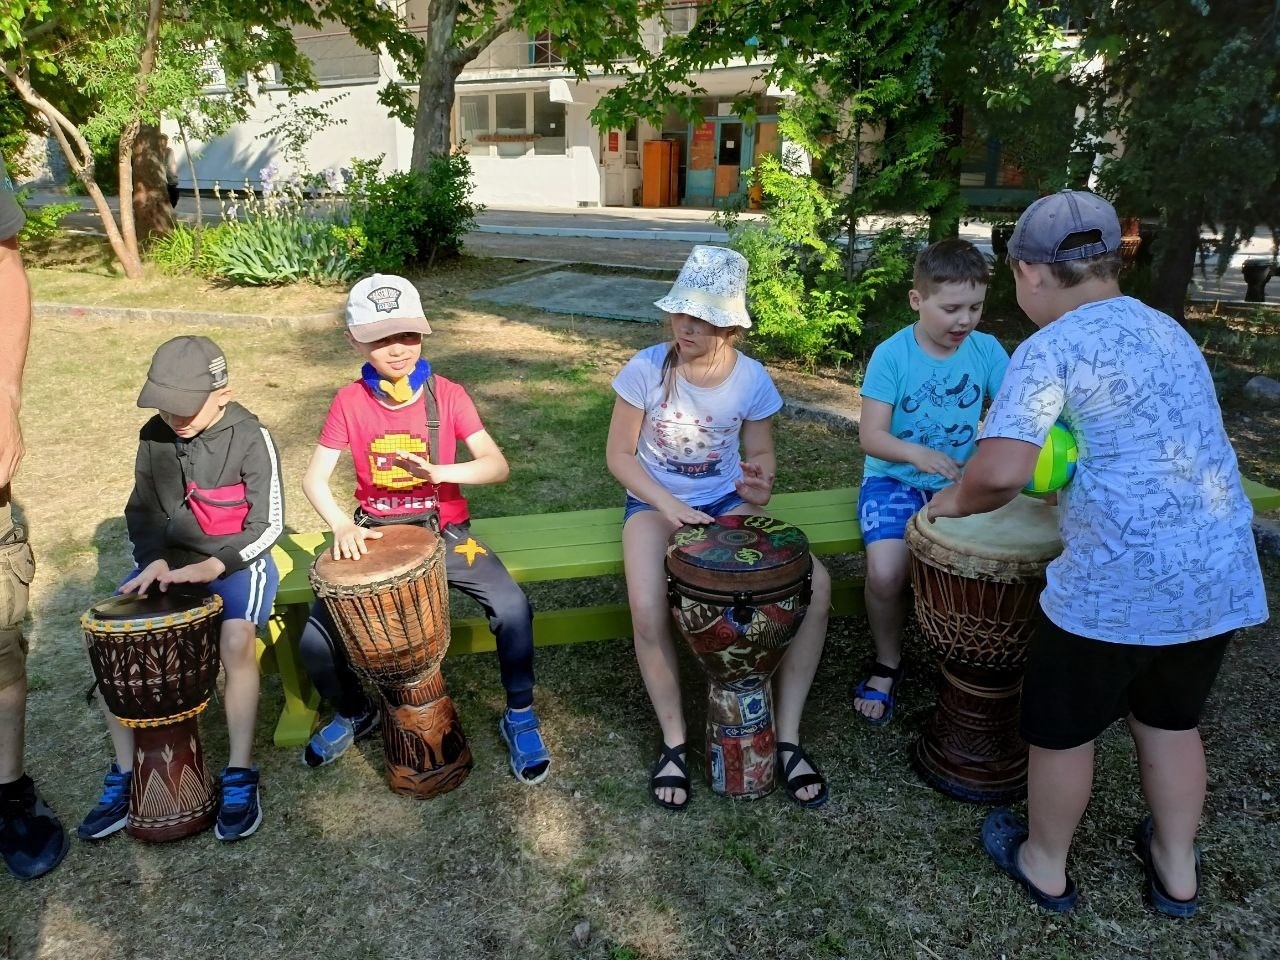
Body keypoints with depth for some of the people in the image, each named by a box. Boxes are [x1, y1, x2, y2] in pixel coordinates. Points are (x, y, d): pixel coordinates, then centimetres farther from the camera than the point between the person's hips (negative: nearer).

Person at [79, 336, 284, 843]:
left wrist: (210, 567, -24)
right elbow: (142, 510, 10)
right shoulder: (154, 435, 1)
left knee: (236, 640, -33)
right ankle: (126, 773, -3)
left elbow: (267, 525, -13)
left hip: (236, 561, -5)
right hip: (169, 560, 5)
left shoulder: (250, 437, -14)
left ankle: (240, 775, -19)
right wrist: (154, 560, -9)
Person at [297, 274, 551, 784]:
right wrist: (342, 526, -22)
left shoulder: (447, 395, -7)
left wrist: (441, 471, -30)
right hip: (374, 537, 1)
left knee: (513, 608, -26)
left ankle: (519, 716, 0)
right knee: (315, 642, -15)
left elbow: (498, 465, -13)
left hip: (445, 532, -1)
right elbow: (314, 479, -3)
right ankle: (354, 713, 20)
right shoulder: (349, 402, -4)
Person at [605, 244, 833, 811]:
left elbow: (759, 453, 6)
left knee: (815, 586, -19)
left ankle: (787, 737, -5)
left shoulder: (752, 380, -9)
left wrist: (759, 483, -19)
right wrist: (669, 506, -19)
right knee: (648, 610, -32)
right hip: (655, 503, -2)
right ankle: (674, 742, -6)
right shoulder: (647, 370, -15)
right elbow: (619, 455, -6)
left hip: (726, 502, 2)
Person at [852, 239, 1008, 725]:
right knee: (886, 572, -25)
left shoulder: (987, 350, -1)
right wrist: (916, 453, -36)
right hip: (895, 481, -3)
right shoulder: (892, 354, -11)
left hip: (960, 483, 3)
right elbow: (871, 435, -16)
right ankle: (887, 664, 6)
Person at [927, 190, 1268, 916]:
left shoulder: (1051, 348, -12)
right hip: (1222, 576, 7)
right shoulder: (1169, 331, 13)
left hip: (1117, 585, -7)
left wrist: (955, 501, -4)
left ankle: (1045, 867, 35)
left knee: (1061, 727, 15)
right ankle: (1178, 871, 43)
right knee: (1171, 720, 26)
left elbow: (1000, 473, -24)